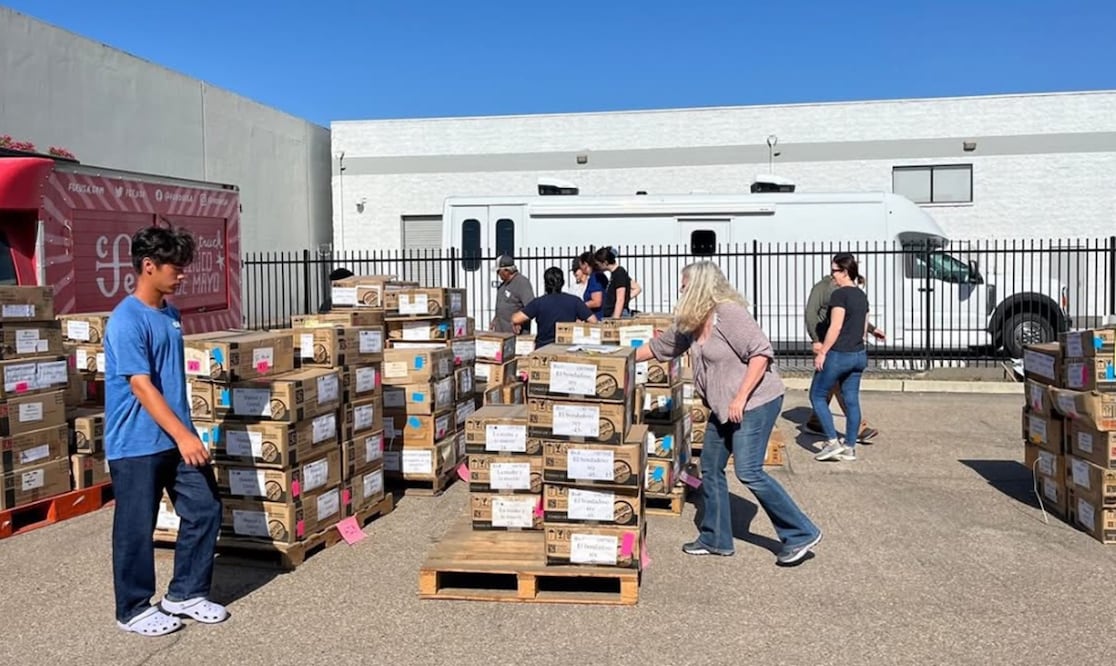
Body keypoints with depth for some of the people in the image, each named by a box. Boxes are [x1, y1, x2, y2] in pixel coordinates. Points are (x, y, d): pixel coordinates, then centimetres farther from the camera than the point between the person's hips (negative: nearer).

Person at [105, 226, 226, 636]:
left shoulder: (170, 315, 10)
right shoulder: (126, 321, -17)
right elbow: (142, 387, -22)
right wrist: (183, 435, -26)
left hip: (176, 439, 8)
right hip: (136, 446, -8)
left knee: (205, 511, 9)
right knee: (136, 528, 5)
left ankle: (186, 594, 24)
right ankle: (134, 609, 22)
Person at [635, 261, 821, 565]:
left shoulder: (728, 313, -18)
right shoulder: (692, 322, 9)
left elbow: (762, 353, -22)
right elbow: (658, 346, 20)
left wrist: (741, 398, -23)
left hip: (756, 402, -9)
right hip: (724, 407, 9)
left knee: (749, 472, -11)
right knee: (710, 468, 10)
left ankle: (801, 534, 4)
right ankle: (715, 539, 23)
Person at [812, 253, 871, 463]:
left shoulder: (839, 294, -14)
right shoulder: (861, 295, 11)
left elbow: (835, 327, -18)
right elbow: (864, 328, 16)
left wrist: (822, 352, -13)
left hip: (838, 355, -8)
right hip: (859, 355, 8)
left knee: (817, 395, 4)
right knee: (851, 400, 11)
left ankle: (833, 442, 1)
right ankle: (850, 447, 15)